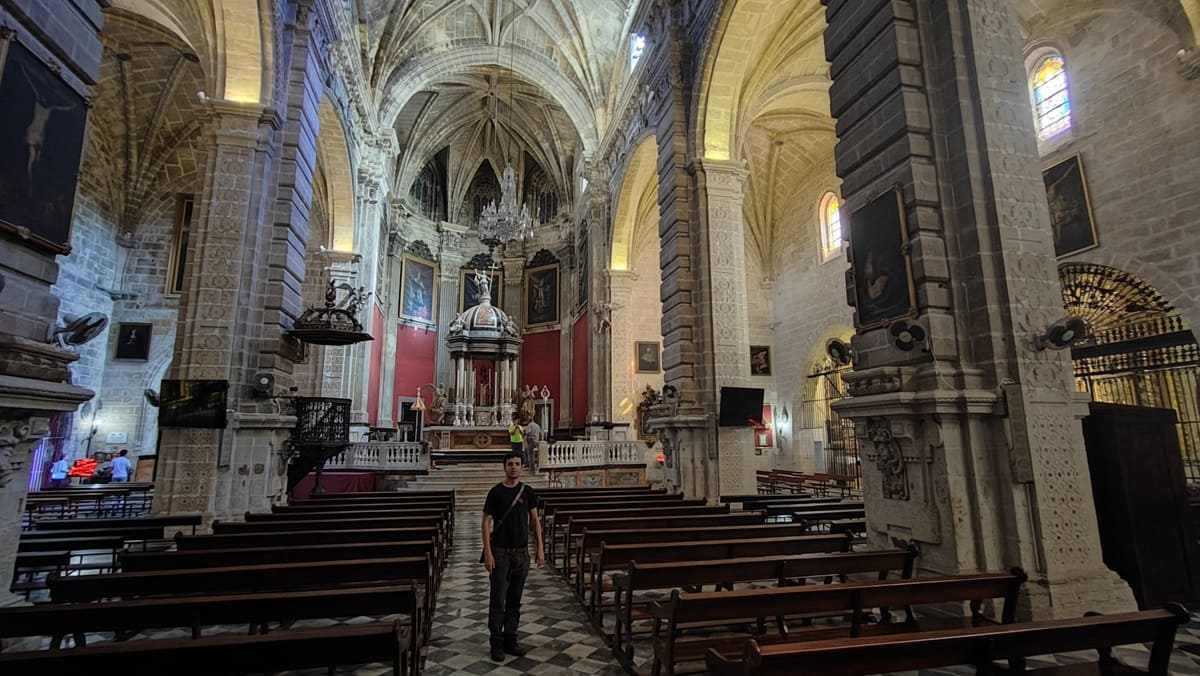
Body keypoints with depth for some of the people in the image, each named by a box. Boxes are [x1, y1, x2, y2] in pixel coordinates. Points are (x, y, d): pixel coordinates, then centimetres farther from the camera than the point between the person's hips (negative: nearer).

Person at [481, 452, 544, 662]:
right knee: (498, 600, 2)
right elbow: (486, 522, -6)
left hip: (521, 552, 3)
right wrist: (487, 552, -13)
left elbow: (535, 520, 7)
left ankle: (510, 639, 23)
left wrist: (540, 548, 1)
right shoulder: (496, 492, -6)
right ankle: (496, 642, 14)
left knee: (515, 600, 12)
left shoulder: (527, 492, 3)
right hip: (500, 552, -3)